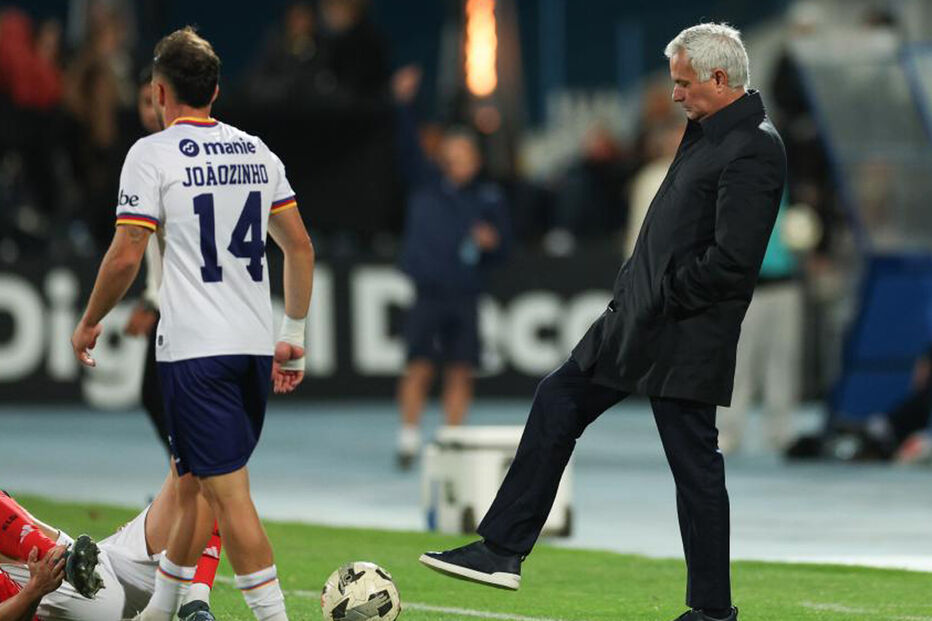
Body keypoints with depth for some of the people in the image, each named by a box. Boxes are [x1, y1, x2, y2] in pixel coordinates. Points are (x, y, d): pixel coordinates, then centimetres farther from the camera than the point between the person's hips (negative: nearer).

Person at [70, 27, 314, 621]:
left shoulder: (153, 154, -7)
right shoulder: (256, 151, 11)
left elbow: (125, 258, -9)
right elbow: (301, 248, 13)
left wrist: (89, 324, 6)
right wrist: (294, 338, 20)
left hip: (194, 350, -7)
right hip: (255, 347, 7)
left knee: (228, 492, -7)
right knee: (194, 482, 18)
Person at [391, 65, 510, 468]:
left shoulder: (490, 198, 10)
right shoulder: (426, 183, 7)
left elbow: (501, 250, 12)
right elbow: (407, 148, -3)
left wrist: (491, 242, -11)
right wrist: (404, 103, -13)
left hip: (465, 298, 2)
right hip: (428, 294, -2)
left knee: (460, 373, 1)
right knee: (419, 367, -9)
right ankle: (409, 437, 0)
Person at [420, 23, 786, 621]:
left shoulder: (755, 150, -19)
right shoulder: (707, 131, 11)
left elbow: (732, 260, -24)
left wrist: (662, 300, -15)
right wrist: (635, 287, 10)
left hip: (686, 339, -10)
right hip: (638, 316, 10)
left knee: (695, 466, -1)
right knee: (557, 403, 11)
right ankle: (503, 552, 16)